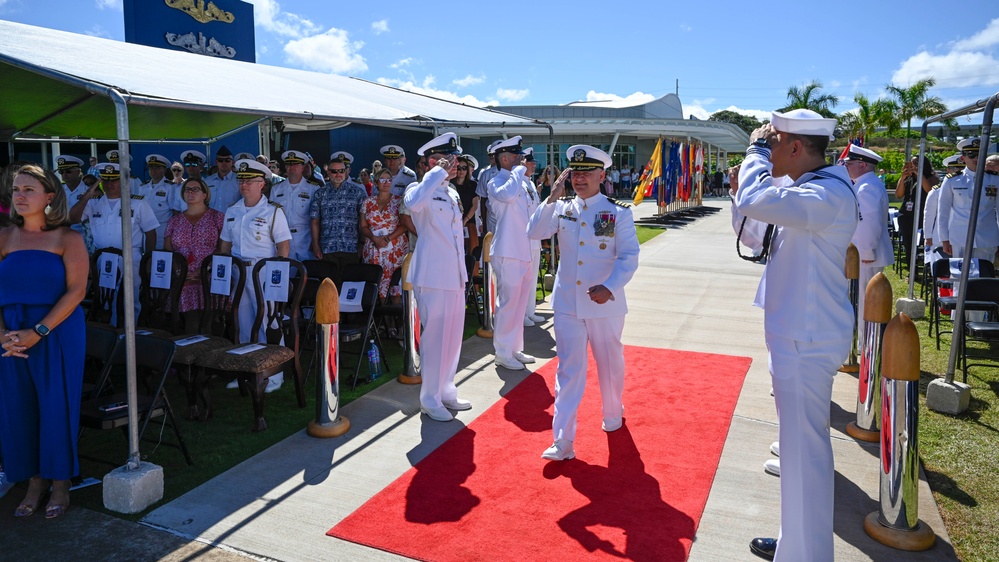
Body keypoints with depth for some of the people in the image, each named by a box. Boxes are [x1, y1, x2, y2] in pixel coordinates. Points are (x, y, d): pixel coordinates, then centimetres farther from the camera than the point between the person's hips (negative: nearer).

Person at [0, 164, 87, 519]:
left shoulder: (68, 239, -3)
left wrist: (36, 333, -17)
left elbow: (76, 291, -10)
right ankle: (35, 482, 23)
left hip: (58, 334, -3)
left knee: (57, 407, 1)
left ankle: (60, 484, 17)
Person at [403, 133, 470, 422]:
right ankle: (430, 399, 12)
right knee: (434, 337, -1)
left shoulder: (452, 193, 16)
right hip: (433, 276, -8)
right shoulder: (420, 189, -10)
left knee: (453, 336, 14)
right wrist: (439, 173, -26)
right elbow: (413, 203, -36)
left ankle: (446, 391, 28)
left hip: (455, 276, 8)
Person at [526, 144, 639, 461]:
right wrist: (552, 199, -16)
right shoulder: (561, 209, 5)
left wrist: (610, 287, -24)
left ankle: (613, 414, 42)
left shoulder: (619, 213, -5)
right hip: (567, 302, 2)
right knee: (569, 369, 2)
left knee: (610, 363, 16)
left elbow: (629, 257, -10)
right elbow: (534, 232, -9)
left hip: (605, 304, -2)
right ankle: (563, 440, 4)